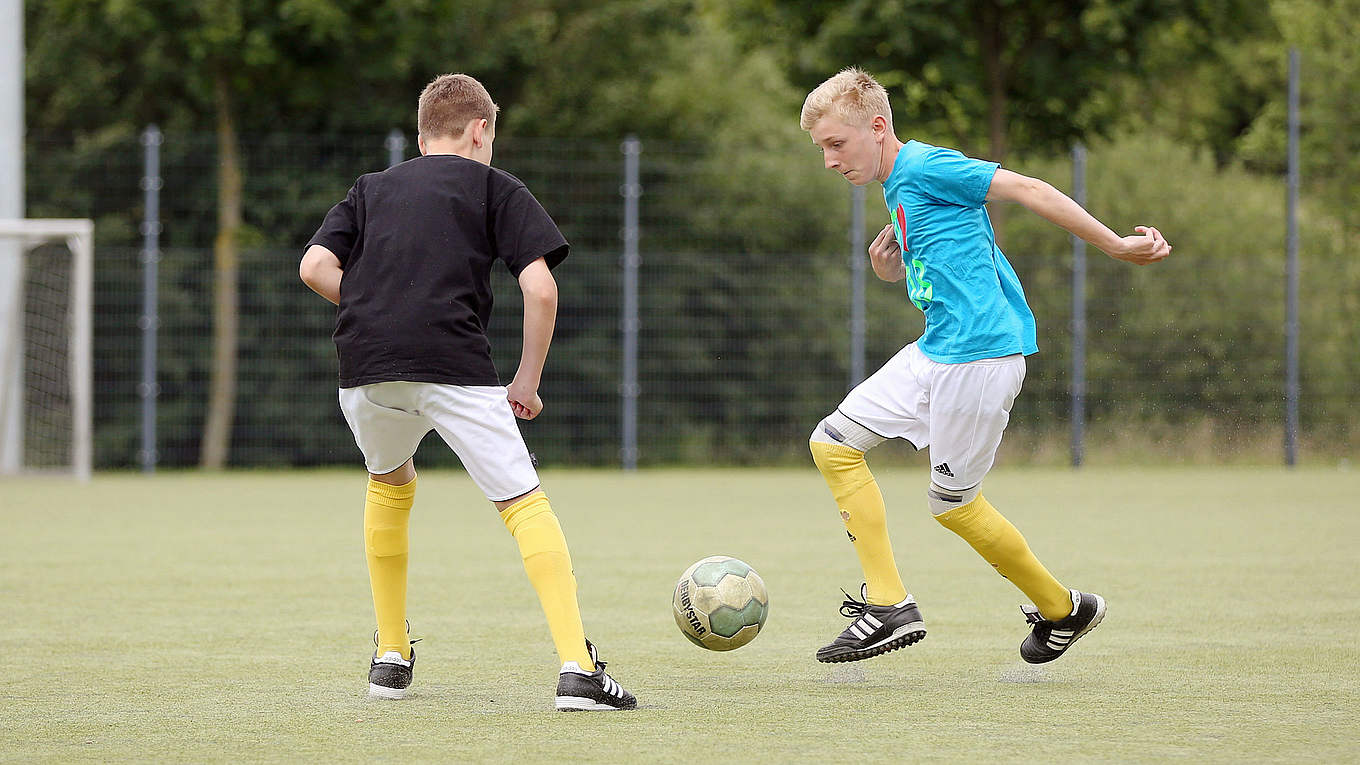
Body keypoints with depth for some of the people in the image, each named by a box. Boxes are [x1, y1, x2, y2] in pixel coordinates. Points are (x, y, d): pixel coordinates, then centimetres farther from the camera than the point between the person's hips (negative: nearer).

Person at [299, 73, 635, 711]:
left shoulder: (371, 189, 26)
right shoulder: (495, 187, 17)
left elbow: (315, 267, 11)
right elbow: (540, 289, 4)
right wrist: (528, 380, 13)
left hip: (364, 370, 4)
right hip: (454, 366, -4)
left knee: (390, 484, 31)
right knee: (525, 504, -3)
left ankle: (391, 656, 31)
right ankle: (577, 668, -19)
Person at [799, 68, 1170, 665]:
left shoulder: (924, 166, -12)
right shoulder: (898, 189, 17)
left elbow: (1028, 190, -16)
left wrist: (1116, 245, -16)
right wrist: (896, 273, 6)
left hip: (980, 354, -10)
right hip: (933, 353, 10)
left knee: (951, 503, 0)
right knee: (833, 443, 5)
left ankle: (1063, 610, 16)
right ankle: (888, 606, 5)